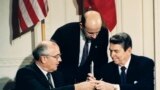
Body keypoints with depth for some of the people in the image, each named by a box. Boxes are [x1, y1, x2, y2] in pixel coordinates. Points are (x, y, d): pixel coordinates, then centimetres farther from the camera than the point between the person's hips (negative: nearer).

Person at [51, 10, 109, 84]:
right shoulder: (64, 32, -23)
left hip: (84, 78, 3)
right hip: (63, 78, -3)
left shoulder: (103, 33, -13)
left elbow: (101, 59, 1)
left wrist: (96, 79, -12)